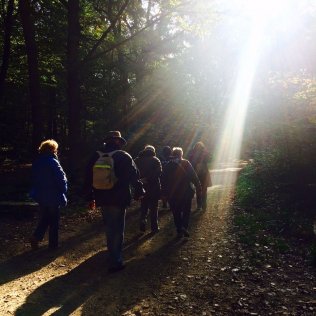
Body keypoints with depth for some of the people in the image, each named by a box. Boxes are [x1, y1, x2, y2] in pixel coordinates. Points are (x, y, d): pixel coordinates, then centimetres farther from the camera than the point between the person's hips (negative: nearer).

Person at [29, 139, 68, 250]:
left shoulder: (36, 163, 4)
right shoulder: (53, 162, -18)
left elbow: (34, 179, 12)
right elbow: (61, 179, -18)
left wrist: (36, 192, 20)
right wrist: (63, 192, -3)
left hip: (40, 196, 6)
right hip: (53, 196, -6)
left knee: (44, 219, 20)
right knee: (54, 221, 7)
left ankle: (36, 237, 5)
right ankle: (53, 244, 15)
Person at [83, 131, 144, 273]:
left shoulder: (95, 156, 5)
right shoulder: (124, 156, -9)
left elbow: (88, 178, 10)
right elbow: (134, 176, -8)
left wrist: (90, 197, 17)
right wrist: (139, 192, 6)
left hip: (102, 200, 5)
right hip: (118, 200, -5)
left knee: (109, 229, 19)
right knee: (117, 230, 3)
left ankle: (113, 255, 34)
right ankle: (116, 262, 7)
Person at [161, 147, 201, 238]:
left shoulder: (168, 165, 1)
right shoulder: (186, 163, -6)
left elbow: (163, 180, 4)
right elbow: (194, 177, -9)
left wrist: (165, 193, 11)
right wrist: (198, 188, -3)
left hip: (172, 194, 2)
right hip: (186, 193, -1)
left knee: (176, 213, 13)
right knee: (186, 211, 13)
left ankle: (179, 231, 14)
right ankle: (184, 227, -4)